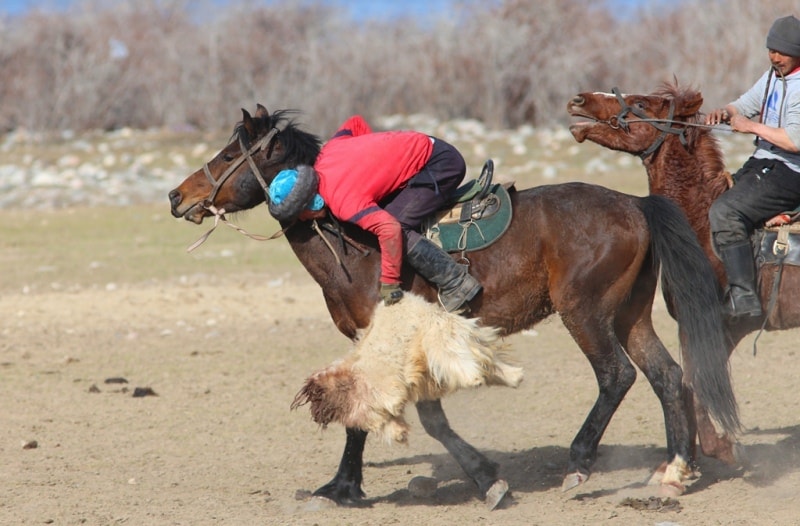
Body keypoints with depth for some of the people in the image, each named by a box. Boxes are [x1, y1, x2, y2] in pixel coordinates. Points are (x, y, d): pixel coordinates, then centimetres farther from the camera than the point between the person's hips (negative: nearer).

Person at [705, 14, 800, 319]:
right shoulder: (773, 76, 11)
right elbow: (745, 105, 19)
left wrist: (753, 126, -20)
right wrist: (724, 114, -4)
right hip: (760, 164, 10)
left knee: (724, 211, -27)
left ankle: (743, 297, -29)